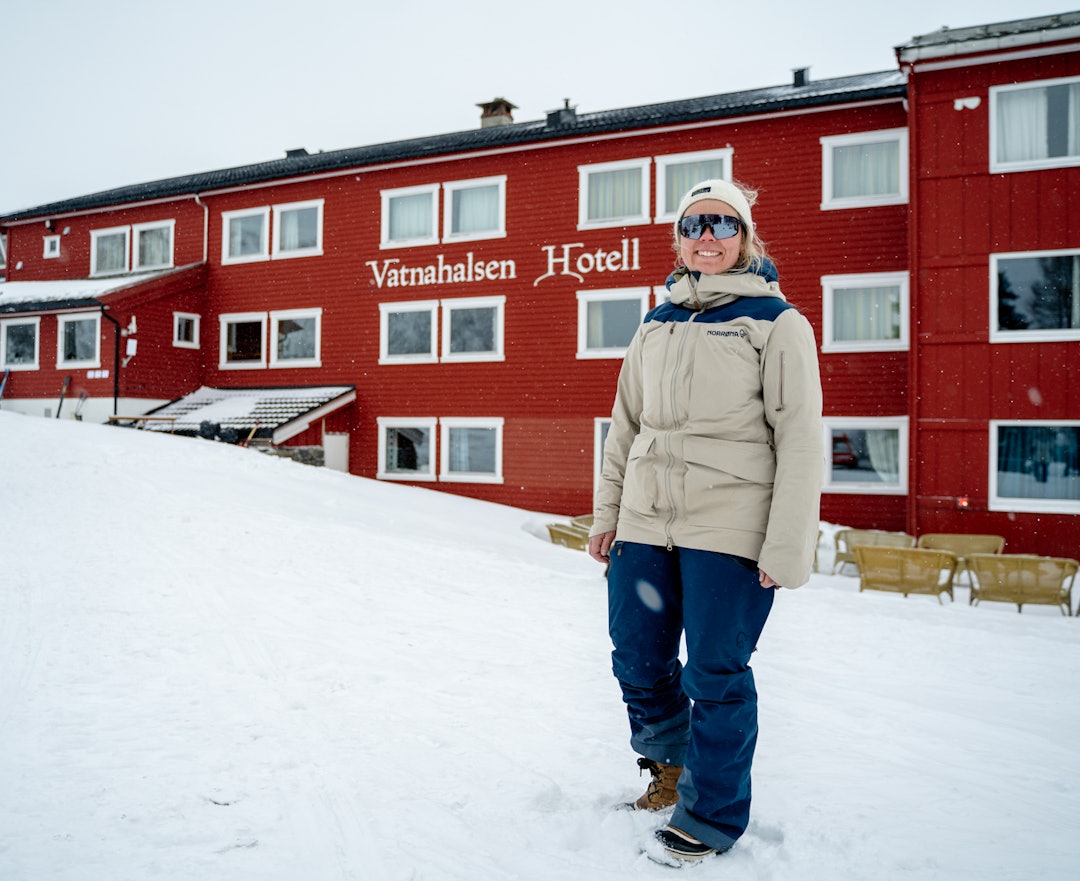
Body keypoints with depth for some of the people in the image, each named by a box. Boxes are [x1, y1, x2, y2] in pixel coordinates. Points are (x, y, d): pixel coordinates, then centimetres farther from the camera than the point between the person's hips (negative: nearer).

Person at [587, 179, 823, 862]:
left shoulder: (776, 323, -2)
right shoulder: (656, 327, 13)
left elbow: (800, 441, -7)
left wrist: (786, 548, -12)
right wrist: (607, 512, 12)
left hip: (728, 531, -5)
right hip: (645, 524, 5)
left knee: (716, 675, 3)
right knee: (638, 662, 12)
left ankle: (711, 817, 24)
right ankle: (670, 764, 40)